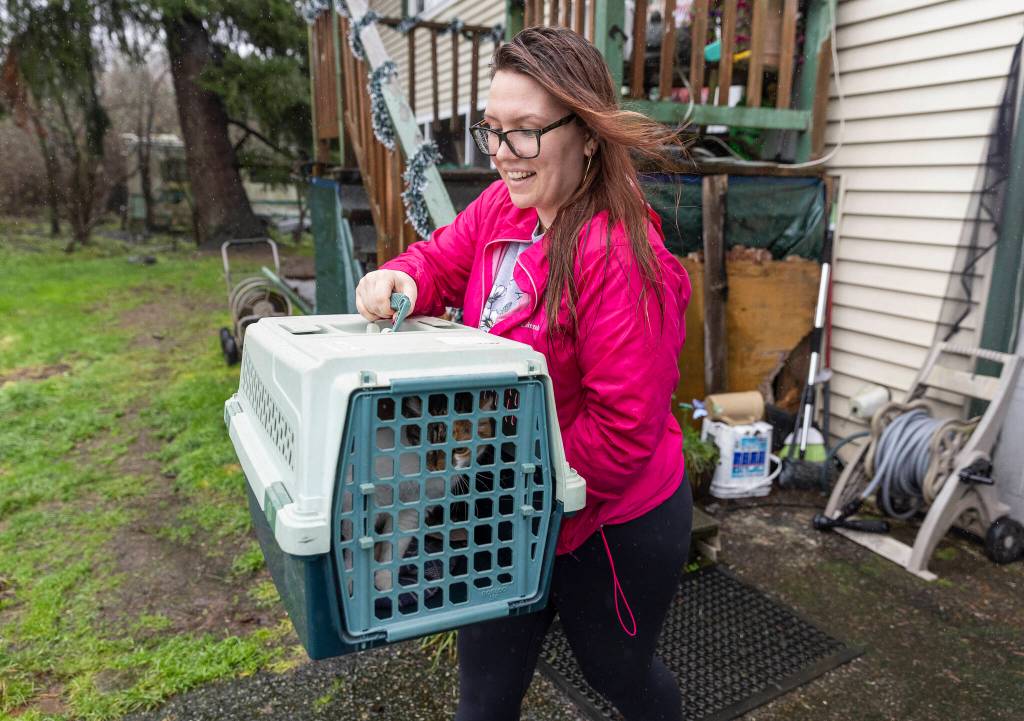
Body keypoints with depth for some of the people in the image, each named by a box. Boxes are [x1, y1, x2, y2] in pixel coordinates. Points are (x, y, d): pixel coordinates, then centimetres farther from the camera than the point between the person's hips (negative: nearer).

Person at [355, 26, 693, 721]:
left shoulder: (620, 260, -29)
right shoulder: (502, 206, -6)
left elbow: (623, 428, -28)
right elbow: (445, 257, 6)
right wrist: (401, 281, -17)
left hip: (610, 527, -6)